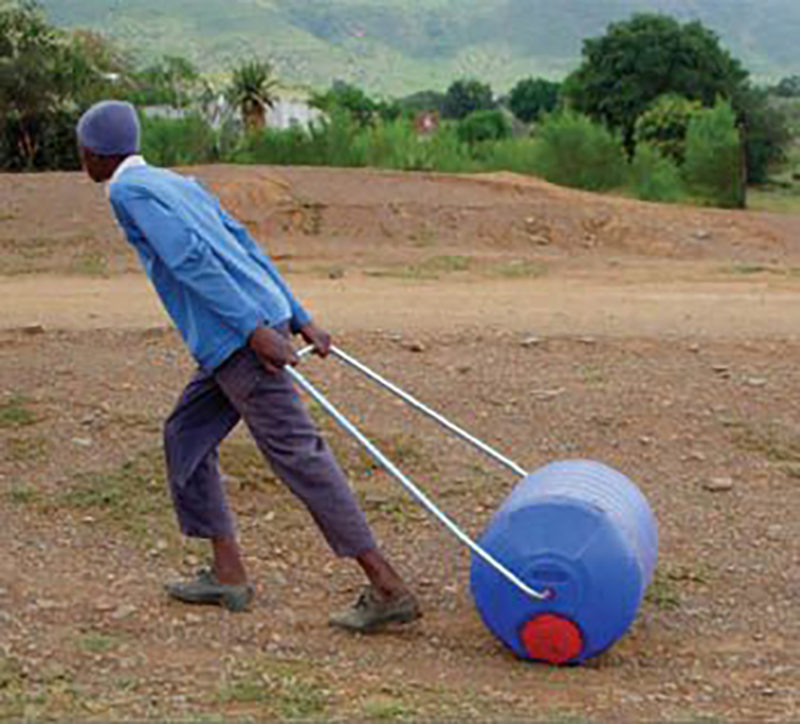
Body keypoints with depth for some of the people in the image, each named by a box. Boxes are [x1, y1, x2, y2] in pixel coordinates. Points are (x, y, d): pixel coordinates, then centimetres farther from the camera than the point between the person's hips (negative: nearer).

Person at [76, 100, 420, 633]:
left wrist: (255, 329, -21)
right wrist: (301, 320, 17)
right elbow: (246, 246, 19)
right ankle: (228, 573, 18)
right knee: (186, 435, 18)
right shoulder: (179, 184, 22)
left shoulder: (129, 192, -5)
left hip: (236, 340, -9)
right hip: (257, 327, 9)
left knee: (296, 454, -9)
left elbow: (192, 258, -17)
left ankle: (387, 587, -10)